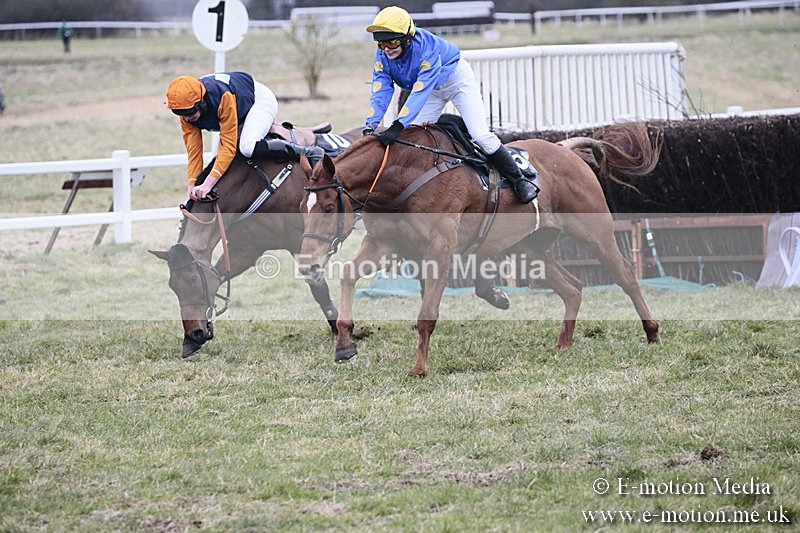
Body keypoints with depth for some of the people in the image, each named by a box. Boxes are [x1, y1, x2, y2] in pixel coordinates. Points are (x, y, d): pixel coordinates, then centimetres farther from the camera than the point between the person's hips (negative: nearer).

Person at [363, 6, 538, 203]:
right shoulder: (383, 56, -21)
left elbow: (420, 92, -47)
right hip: (431, 89, 6)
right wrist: (370, 125, -41)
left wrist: (398, 126, -55)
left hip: (457, 78, -6)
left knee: (480, 135, -16)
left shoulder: (426, 48, -40)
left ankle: (519, 180, -4)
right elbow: (381, 91, -25)